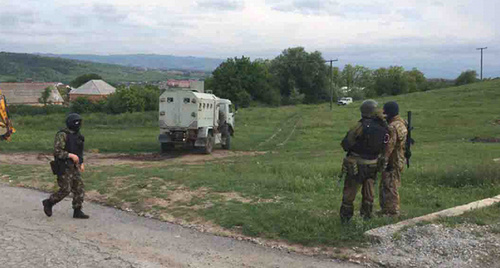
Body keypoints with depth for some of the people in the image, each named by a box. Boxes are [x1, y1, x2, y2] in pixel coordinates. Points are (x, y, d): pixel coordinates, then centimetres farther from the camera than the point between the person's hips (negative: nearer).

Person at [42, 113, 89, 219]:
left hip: (73, 167, 8)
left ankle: (77, 211, 8)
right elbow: (57, 151, -21)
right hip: (63, 167, -8)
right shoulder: (62, 135, -16)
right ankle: (48, 203, 17)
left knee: (79, 188, 2)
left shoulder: (77, 135, 10)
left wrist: (81, 163, 14)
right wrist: (71, 156, -26)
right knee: (65, 190, -5)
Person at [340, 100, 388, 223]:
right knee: (368, 191, 18)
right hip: (372, 165, 4)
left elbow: (345, 144, -15)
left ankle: (345, 217, 11)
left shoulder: (360, 126, -18)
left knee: (349, 191, 6)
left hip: (356, 165, -4)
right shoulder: (383, 128, -6)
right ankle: (366, 216, 25)